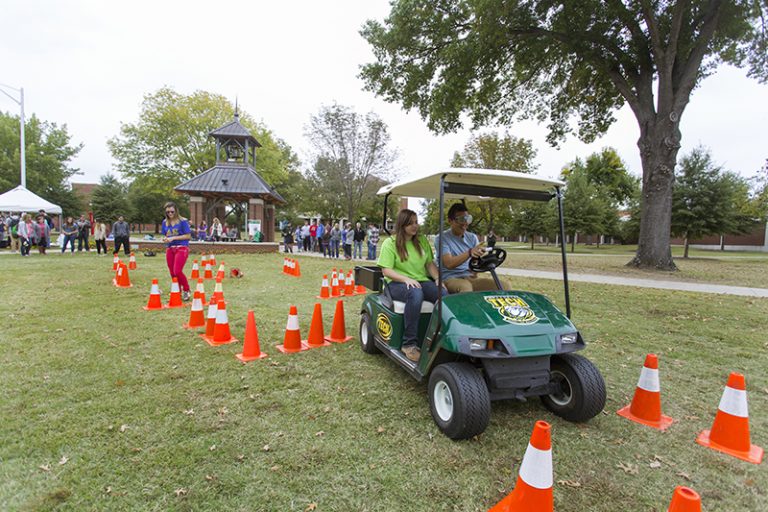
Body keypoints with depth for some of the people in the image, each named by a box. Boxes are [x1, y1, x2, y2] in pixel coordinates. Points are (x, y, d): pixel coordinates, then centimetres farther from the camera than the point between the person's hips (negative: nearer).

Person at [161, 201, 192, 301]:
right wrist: (165, 239, -6)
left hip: (181, 248, -5)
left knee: (177, 271, -17)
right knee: (172, 273, 6)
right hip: (169, 249, 6)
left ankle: (186, 290, 5)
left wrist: (174, 238, -15)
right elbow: (164, 236, 18)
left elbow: (188, 236, -9)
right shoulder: (165, 222, 10)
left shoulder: (182, 221, -6)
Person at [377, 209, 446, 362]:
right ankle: (409, 344, -32)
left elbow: (430, 263, 13)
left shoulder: (422, 240, 13)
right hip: (397, 283, -4)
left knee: (445, 294, -27)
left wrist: (438, 279, -6)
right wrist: (406, 279, -23)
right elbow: (386, 270, -8)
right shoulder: (390, 243, -1)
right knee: (415, 294, -39)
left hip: (422, 281, 4)